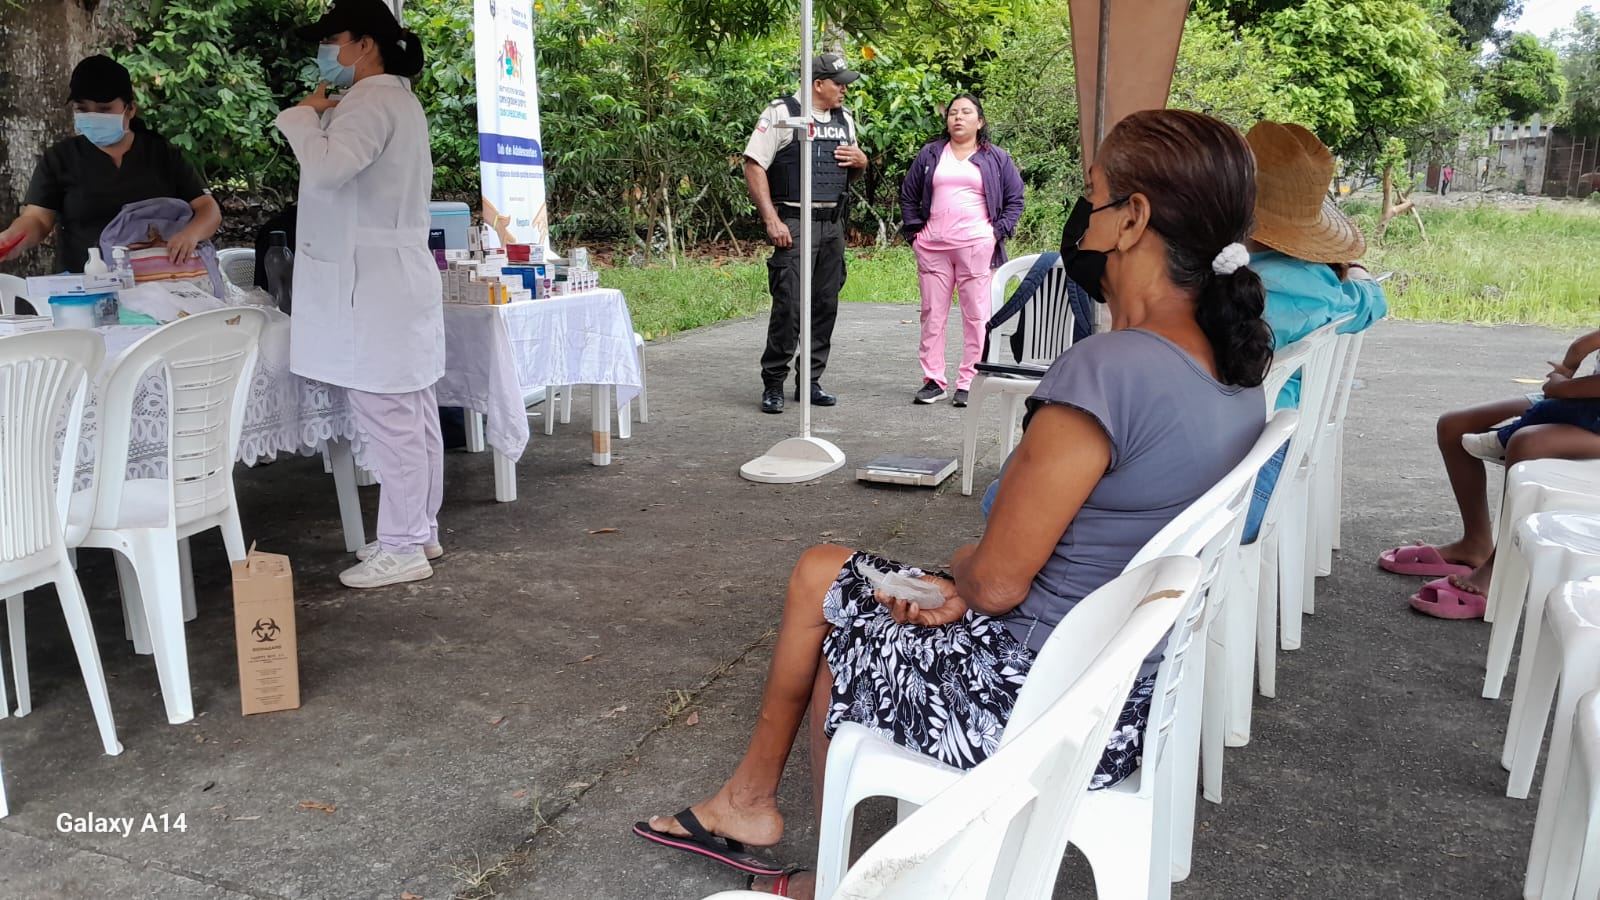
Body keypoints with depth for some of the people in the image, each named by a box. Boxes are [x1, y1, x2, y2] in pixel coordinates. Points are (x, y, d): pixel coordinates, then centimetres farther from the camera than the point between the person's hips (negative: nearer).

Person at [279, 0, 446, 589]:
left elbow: (328, 166, -28)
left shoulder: (370, 102, -13)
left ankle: (402, 549, -1)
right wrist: (323, 117, 16)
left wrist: (305, 115, -12)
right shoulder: (397, 100, 21)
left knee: (388, 420, -7)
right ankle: (419, 532, 21)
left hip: (375, 285, -11)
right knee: (412, 414, 12)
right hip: (396, 277, 11)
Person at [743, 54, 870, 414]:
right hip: (794, 223, -7)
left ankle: (811, 381, 18)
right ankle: (773, 385, 0)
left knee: (826, 306, 8)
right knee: (788, 306, -11)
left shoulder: (844, 119, 16)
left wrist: (861, 160, 3)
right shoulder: (781, 113, -5)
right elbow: (753, 165, -9)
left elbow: (854, 162, 30)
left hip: (833, 224, 7)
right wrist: (771, 219, -16)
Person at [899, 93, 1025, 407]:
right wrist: (914, 232, 9)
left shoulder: (996, 158, 9)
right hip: (933, 247, 2)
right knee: (932, 315, 3)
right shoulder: (930, 154, 14)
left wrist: (999, 232, 0)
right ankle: (933, 380, 10)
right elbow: (908, 195, 18)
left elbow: (1015, 199, 11)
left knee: (976, 316, -3)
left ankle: (968, 383, 2)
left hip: (977, 247, -2)